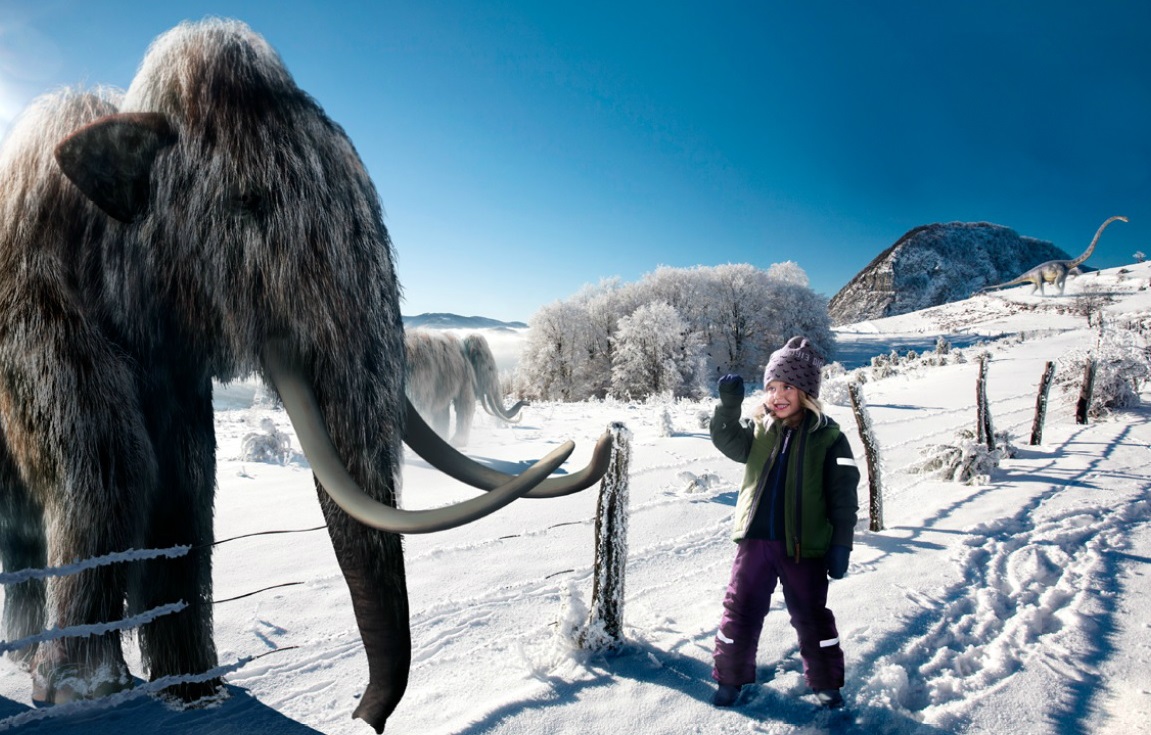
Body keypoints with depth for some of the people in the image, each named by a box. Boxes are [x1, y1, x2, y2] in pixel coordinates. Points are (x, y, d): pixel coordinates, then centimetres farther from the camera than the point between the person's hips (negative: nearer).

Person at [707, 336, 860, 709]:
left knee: (811, 615, 12)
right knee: (740, 609, 9)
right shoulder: (759, 429, 6)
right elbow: (728, 440, -9)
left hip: (803, 546, -3)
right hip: (754, 540, 3)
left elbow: (843, 496, -3)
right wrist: (728, 405, -25)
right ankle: (730, 678, 26)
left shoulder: (827, 436, -4)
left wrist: (841, 545, -6)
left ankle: (825, 682, 32)